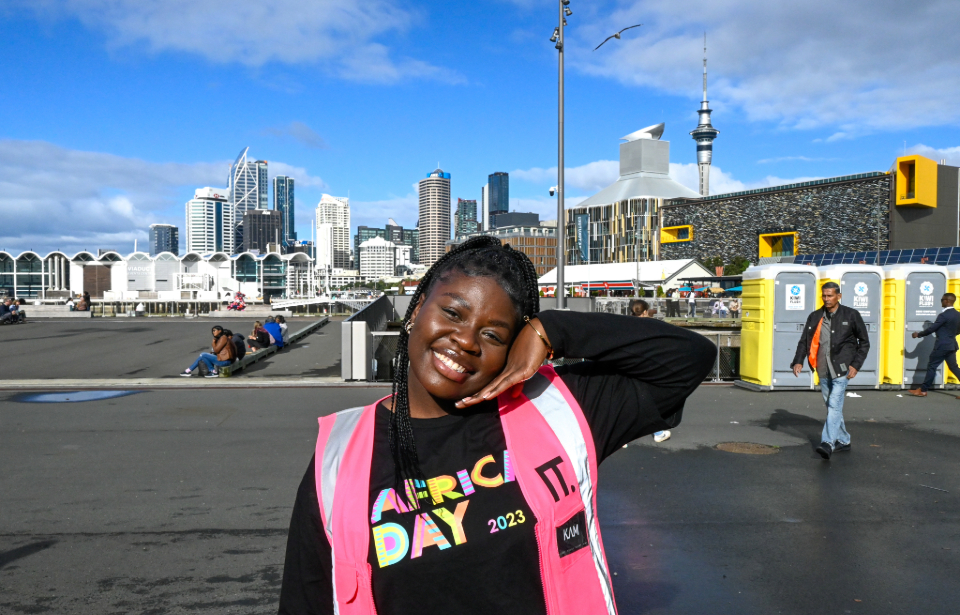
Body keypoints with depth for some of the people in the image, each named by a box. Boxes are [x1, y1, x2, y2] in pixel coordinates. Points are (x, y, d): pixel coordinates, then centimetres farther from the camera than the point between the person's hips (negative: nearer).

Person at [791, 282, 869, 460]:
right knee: (832, 406, 13)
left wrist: (855, 365, -6)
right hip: (823, 370, 5)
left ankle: (828, 443, -21)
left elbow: (864, 342, 5)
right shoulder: (815, 317, 9)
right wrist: (798, 361, -6)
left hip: (841, 369, -5)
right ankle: (843, 440, 28)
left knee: (834, 405, -15)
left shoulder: (851, 315, 0)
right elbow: (804, 341, 10)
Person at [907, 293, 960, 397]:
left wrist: (918, 334, -2)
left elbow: (931, 329, -15)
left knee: (932, 366, -1)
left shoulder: (944, 315, -18)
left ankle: (923, 390, 4)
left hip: (942, 345, -8)